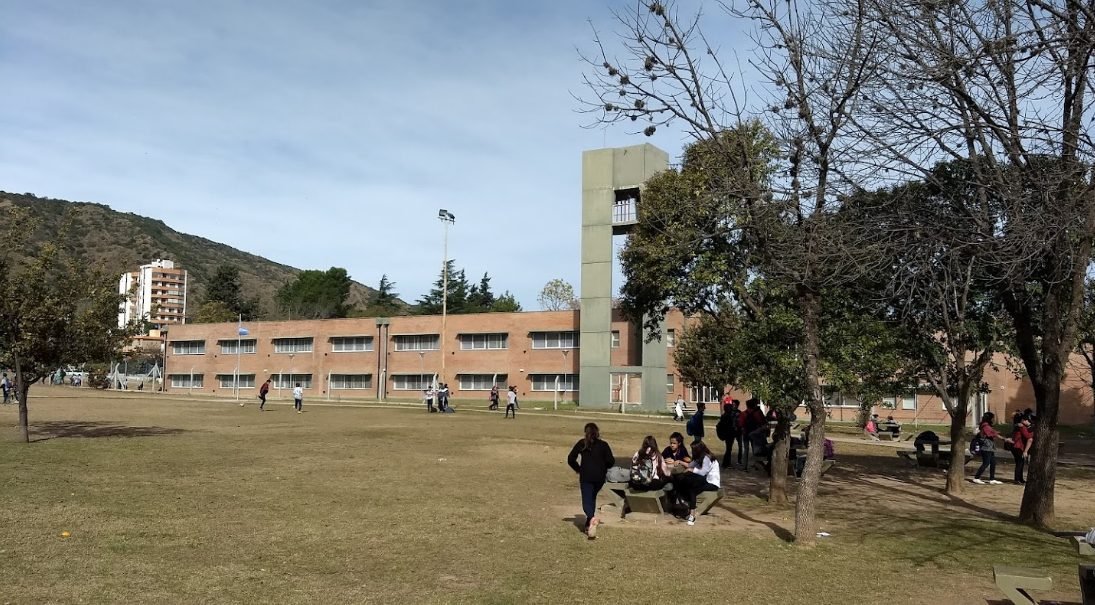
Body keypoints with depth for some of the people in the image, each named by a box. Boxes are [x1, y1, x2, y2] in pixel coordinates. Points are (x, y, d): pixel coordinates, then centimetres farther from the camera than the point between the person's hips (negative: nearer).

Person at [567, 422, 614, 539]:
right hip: (600, 477, 2)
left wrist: (578, 469, 13)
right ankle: (589, 524, 21)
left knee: (587, 501, -4)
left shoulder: (582, 443, 1)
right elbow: (611, 461, -2)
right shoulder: (603, 445, 3)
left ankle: (592, 518, -34)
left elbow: (571, 459, -2)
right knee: (592, 498, 23)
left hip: (586, 477, -2)